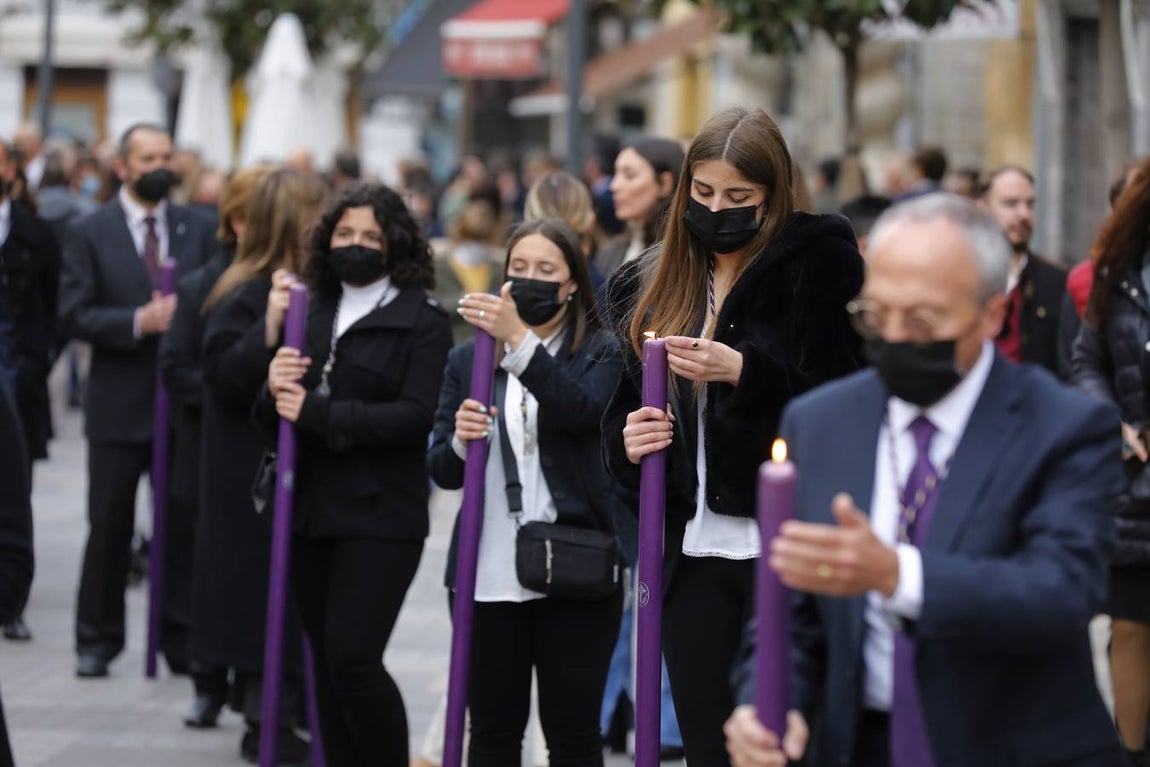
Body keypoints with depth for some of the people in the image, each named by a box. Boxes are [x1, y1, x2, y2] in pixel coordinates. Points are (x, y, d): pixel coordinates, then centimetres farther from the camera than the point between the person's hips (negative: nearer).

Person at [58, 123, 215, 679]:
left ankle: (182, 641, 11)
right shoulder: (90, 233, 1)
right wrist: (139, 321, -19)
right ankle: (97, 641, 15)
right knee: (109, 528, 5)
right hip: (118, 406, -2)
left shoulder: (197, 231, 9)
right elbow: (73, 315, -7)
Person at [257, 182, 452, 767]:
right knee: (327, 663, 8)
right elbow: (275, 416, 16)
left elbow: (415, 416, -16)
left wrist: (317, 414, -16)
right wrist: (275, 391, -8)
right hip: (312, 514, 6)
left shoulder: (423, 321, -3)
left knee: (353, 658, -14)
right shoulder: (312, 313, 13)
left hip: (380, 516, -6)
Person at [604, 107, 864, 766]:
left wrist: (745, 372, -20)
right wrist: (627, 443, -1)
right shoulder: (658, 282, 14)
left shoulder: (822, 261, -3)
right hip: (695, 553, 5)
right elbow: (623, 410, 21)